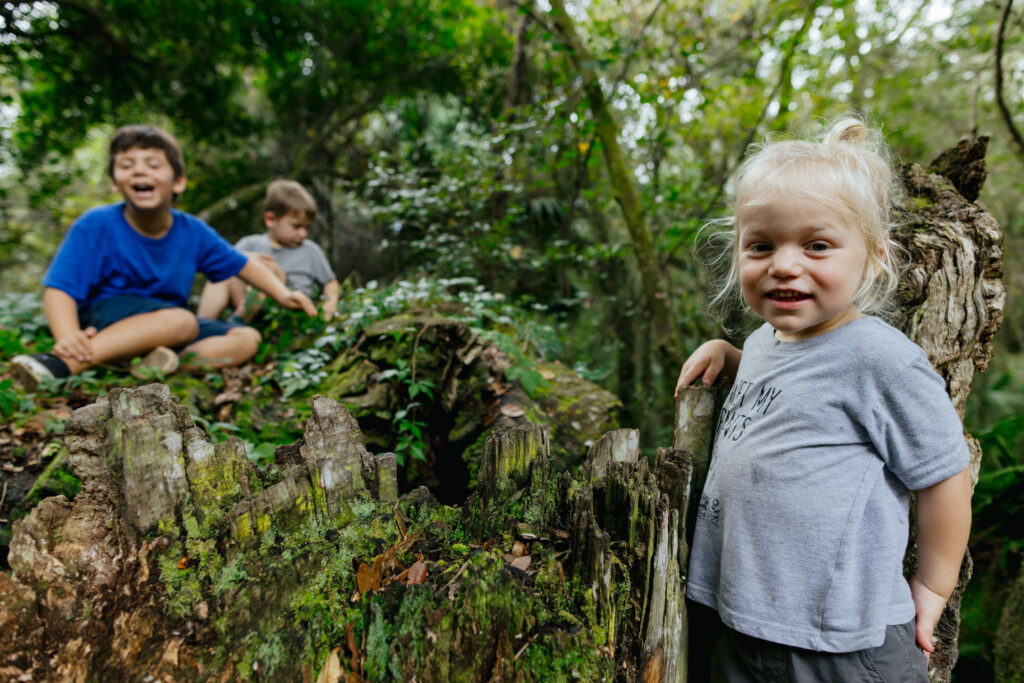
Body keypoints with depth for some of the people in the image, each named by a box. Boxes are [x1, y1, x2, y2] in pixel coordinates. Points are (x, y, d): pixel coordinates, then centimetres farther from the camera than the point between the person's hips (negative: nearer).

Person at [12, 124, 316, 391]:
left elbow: (242, 264, 11)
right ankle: (59, 364, -44)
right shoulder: (95, 226, -12)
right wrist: (68, 337, -38)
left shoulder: (192, 232, 0)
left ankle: (155, 367, -33)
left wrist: (282, 294, -4)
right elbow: (58, 288, -18)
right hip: (103, 319, -6)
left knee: (248, 339, -11)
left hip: (166, 325, 6)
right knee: (182, 321, -35)